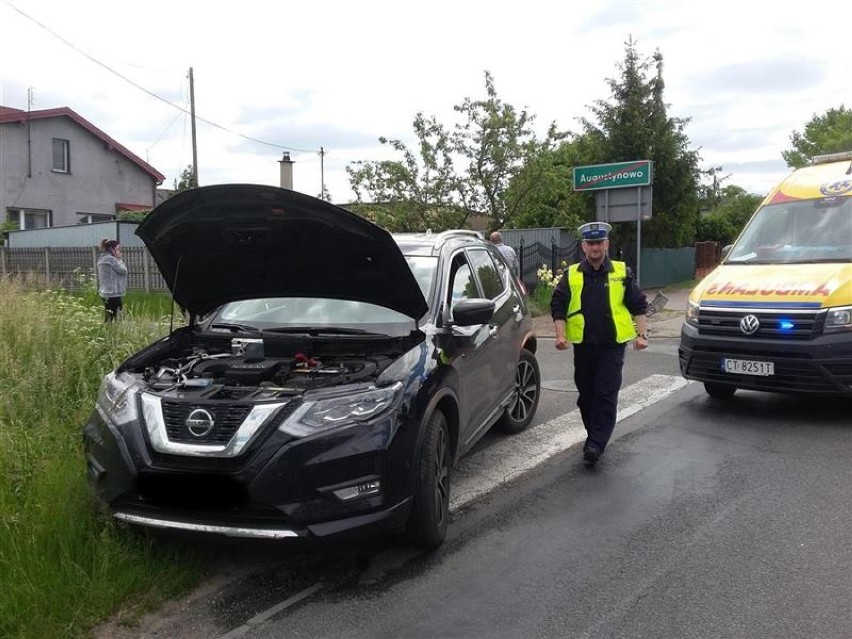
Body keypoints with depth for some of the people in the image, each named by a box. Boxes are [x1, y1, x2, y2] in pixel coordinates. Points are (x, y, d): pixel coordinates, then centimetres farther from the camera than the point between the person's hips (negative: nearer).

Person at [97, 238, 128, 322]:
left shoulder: (102, 259, 15)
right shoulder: (111, 259, -14)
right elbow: (123, 270, -11)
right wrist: (119, 260, 1)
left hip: (105, 293, 10)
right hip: (114, 294, -10)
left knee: (108, 318, 10)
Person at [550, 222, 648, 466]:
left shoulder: (621, 273, 4)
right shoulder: (571, 275, 6)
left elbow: (639, 306, 7)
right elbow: (558, 307, 4)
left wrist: (642, 334, -3)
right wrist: (561, 335, -8)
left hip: (612, 345, -2)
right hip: (583, 345, 2)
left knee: (606, 395, -8)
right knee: (586, 394, 11)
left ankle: (595, 444, -6)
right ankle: (596, 436, 28)